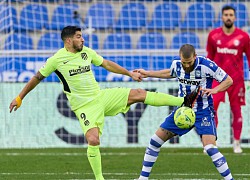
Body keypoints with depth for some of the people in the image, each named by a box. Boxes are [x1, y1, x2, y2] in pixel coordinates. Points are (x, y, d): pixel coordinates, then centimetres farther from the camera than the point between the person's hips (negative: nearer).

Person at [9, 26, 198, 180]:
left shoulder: (87, 52, 4)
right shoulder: (56, 60, -10)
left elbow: (107, 64, 18)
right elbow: (37, 78, 0)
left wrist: (130, 73, 19)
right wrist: (19, 98, 2)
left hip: (101, 96, 5)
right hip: (84, 106, -5)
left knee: (139, 93, -4)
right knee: (93, 140, -23)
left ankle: (184, 102, -1)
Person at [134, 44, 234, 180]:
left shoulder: (207, 65, -21)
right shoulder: (176, 63, -5)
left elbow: (228, 80, -13)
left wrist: (214, 89, -31)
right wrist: (148, 74, 20)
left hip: (203, 112, -5)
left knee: (210, 148, -24)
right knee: (155, 141, 3)